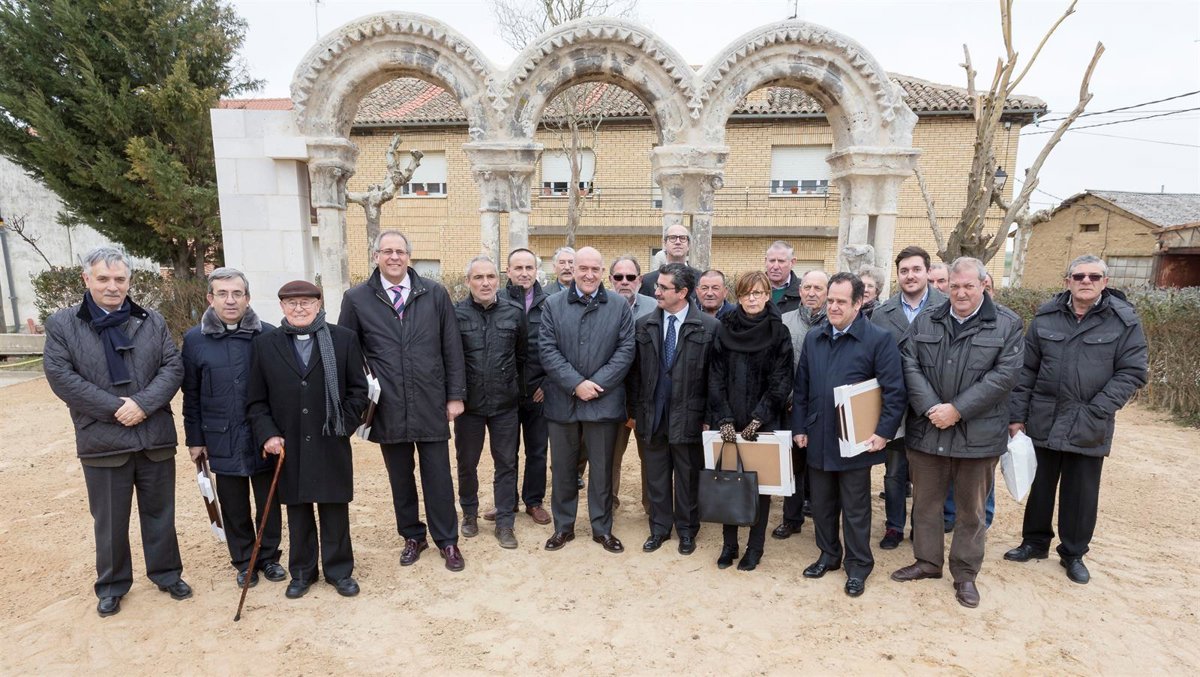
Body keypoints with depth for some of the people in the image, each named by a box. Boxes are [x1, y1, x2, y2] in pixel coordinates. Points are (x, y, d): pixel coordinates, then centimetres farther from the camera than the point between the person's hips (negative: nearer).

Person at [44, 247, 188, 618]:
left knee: (160, 513, 14)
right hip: (103, 441, -1)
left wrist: (143, 403, -16)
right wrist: (115, 407, -16)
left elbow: (173, 367, -1)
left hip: (155, 438, 2)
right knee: (110, 520, 11)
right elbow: (61, 376, -8)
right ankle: (112, 584, 30)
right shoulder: (62, 324, 0)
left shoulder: (152, 322, 6)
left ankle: (166, 573, 30)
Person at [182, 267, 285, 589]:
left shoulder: (268, 335, -6)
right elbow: (191, 395, 4)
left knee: (268, 502, 12)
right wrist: (195, 439, 5)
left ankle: (269, 556, 30)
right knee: (234, 507, 14)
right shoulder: (195, 339, -2)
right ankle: (243, 561, 31)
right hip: (223, 440, 1)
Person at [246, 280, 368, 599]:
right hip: (288, 447, 1)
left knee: (335, 510, 9)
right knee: (297, 512, 14)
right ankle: (302, 571, 30)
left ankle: (339, 570, 25)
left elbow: (358, 389, 2)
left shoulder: (344, 339, -1)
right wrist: (267, 434, -7)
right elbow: (256, 401, 5)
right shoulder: (264, 344, 3)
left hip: (331, 445, -1)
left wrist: (343, 424, -7)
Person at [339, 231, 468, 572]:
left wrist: (455, 395, 1)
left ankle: (447, 540, 24)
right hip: (387, 409, 1)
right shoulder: (356, 299, 1)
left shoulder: (435, 294, 1)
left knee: (438, 477, 7)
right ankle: (412, 536, 33)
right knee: (400, 479, 14)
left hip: (431, 405, 0)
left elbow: (452, 348, 2)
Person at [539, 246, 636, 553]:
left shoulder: (620, 306, 2)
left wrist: (597, 384, -13)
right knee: (562, 468, 12)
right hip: (562, 400, 1)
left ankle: (602, 528, 26)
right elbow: (547, 349, -4)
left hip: (603, 401, 0)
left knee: (602, 469, 10)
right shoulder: (553, 304, 2)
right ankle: (563, 526, 28)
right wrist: (576, 384, -14)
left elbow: (626, 350, -3)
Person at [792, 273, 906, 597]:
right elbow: (801, 387, 11)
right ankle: (829, 555, 35)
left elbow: (895, 393, -10)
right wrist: (799, 427, 6)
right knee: (821, 504, 16)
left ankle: (858, 565, 27)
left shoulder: (879, 339, -9)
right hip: (818, 440, 5)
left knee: (855, 509, 9)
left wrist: (883, 433, -15)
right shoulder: (813, 338, 7)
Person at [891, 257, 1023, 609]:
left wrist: (957, 409, -16)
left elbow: (1004, 374, -11)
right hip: (927, 430, 3)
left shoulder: (1007, 324, -2)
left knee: (971, 509, 11)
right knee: (925, 501, 14)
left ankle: (965, 573, 27)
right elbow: (910, 365, -2)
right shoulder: (925, 322, 6)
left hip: (978, 433, -2)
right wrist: (930, 408, -15)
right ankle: (928, 561, 31)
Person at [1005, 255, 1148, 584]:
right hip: (1044, 421, 2)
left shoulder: (1124, 320, -5)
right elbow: (1027, 370, 3)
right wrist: (1016, 415, 0)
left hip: (1090, 427, -1)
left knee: (1082, 492, 10)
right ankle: (1035, 542, 32)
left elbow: (1132, 372, -6)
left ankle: (1074, 553, 29)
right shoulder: (1046, 317, 1)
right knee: (1040, 485, 14)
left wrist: (1097, 410, -15)